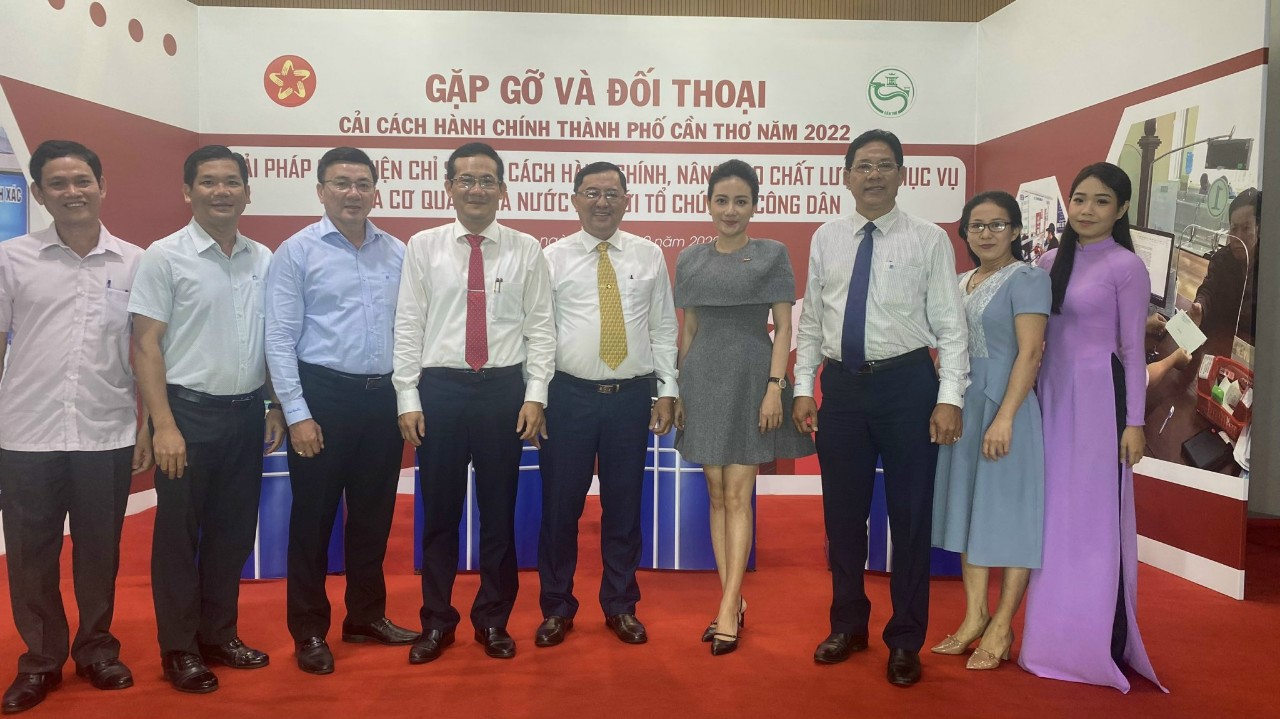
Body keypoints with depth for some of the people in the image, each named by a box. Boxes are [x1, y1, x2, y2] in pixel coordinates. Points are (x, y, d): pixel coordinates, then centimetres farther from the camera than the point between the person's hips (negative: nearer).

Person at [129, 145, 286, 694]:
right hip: (189, 410, -4)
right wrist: (164, 425, -14)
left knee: (234, 531, 13)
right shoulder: (165, 256, -7)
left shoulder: (263, 259, 6)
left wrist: (275, 406, 9)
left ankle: (219, 634, 29)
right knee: (179, 534, 7)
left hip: (246, 412, 5)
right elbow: (145, 345, -9)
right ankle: (180, 649, 21)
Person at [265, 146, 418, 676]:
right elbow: (280, 338, -7)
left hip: (383, 396, 4)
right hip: (323, 394, -4)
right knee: (313, 516, 7)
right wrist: (298, 413, -12)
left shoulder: (397, 252, 6)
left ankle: (366, 616, 32)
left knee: (374, 513, 14)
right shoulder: (297, 252, -4)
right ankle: (309, 631, 23)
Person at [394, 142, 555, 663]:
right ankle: (436, 621, 26)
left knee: (499, 512, 10)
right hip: (439, 388, 0)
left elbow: (540, 328, 2)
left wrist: (535, 396, -6)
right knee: (439, 512, 9)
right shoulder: (423, 247, 4)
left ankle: (493, 620, 27)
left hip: (504, 389, 0)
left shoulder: (526, 250, 3)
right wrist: (408, 399, -4)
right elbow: (408, 327, 2)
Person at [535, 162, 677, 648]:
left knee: (624, 505, 10)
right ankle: (557, 608, 24)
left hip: (632, 395, 1)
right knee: (560, 505, 6)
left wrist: (666, 391, 2)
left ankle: (621, 607, 27)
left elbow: (664, 329, 8)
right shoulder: (553, 258, 3)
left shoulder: (649, 256, 7)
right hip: (569, 395, -1)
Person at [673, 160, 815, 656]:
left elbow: (783, 327, -3)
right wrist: (680, 391, 8)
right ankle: (731, 601, 16)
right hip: (704, 379, 4)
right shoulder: (690, 260, 10)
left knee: (737, 496, -5)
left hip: (750, 378, -4)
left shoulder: (772, 255, 0)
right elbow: (688, 330, 12)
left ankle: (728, 606, 2)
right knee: (717, 495, 7)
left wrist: (775, 386, -13)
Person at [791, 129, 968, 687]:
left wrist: (949, 398, -12)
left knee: (910, 514, 5)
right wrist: (803, 387, 3)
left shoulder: (929, 240, -1)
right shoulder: (826, 239, 8)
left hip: (907, 383, -3)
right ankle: (848, 624, 31)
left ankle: (905, 641, 22)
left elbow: (950, 326, -4)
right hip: (841, 384, 3)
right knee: (842, 513, 11)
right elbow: (810, 321, 10)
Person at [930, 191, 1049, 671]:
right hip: (963, 409, 7)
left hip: (1004, 408, -7)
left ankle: (1002, 627, 11)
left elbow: (1029, 353, -15)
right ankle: (974, 616, 21)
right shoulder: (959, 282, 14)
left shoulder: (1026, 279, -7)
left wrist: (1004, 417, -22)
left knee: (1008, 511, 1)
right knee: (969, 508, 11)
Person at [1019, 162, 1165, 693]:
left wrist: (1135, 421, -9)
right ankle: (1054, 631, 23)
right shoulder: (1051, 262, 10)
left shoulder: (1126, 266, -5)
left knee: (1096, 514, 1)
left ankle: (1101, 639, 15)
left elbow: (1133, 349, -7)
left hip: (1097, 396, -6)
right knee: (1054, 511, 10)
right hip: (1051, 395, 6)